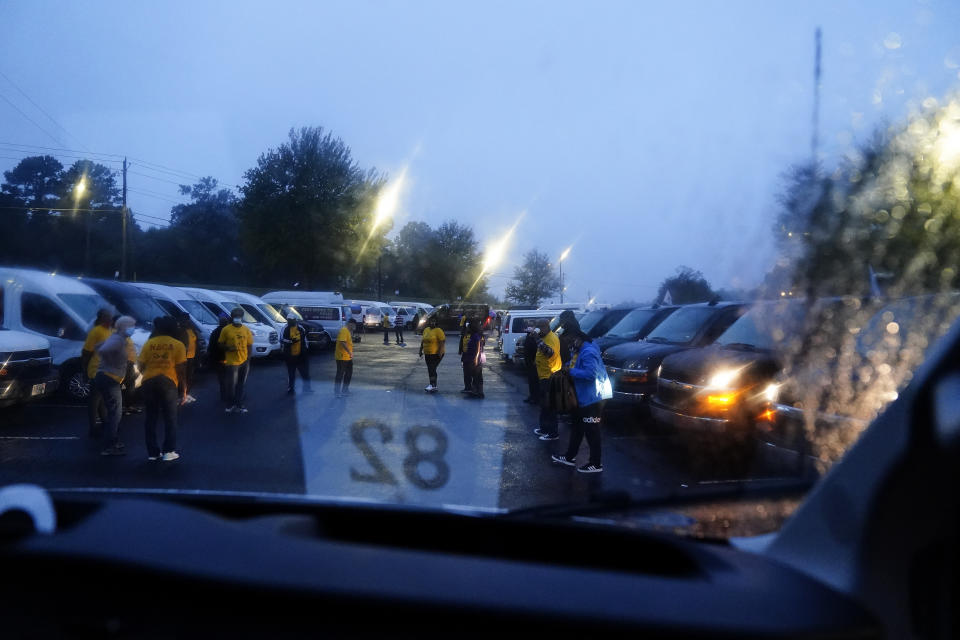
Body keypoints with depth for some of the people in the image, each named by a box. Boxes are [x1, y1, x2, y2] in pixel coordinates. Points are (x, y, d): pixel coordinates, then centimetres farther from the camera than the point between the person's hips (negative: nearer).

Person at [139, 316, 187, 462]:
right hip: (169, 382, -2)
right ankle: (168, 451, 1)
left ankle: (152, 452, 13)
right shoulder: (178, 345, 2)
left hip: (149, 382, 2)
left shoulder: (149, 343, 8)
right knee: (170, 418, 7)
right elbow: (181, 369, -2)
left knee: (151, 418, 11)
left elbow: (141, 366, 6)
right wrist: (183, 390, 3)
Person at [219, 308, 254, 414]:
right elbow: (221, 344, 1)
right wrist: (228, 348, -18)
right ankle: (232, 404, 18)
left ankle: (239, 405, 19)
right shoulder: (226, 329, -6)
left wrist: (248, 359, 2)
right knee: (232, 384, 1)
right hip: (232, 362, -3)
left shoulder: (246, 329, 4)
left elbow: (249, 345, 8)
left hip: (244, 361, 3)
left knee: (242, 384, 10)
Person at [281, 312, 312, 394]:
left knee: (305, 372, 5)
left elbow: (304, 338, 18)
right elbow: (282, 340, -10)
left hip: (300, 354, 4)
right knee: (291, 373, 1)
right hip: (290, 355, -4)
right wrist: (291, 341, -23)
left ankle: (306, 388, 14)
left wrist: (305, 348, 17)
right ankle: (290, 389, 12)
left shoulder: (300, 328, 7)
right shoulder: (286, 329, -5)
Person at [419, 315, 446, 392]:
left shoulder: (438, 331, -12)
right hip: (427, 354, 8)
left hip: (436, 354, -8)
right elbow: (423, 341, 19)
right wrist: (421, 350, 17)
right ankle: (433, 386, 17)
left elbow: (443, 341, -17)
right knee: (430, 370, 10)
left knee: (432, 369, -15)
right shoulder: (426, 330, 12)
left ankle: (433, 385, -16)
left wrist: (440, 352, -21)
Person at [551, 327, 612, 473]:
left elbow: (591, 373, -31)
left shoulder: (588, 352, -22)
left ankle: (595, 464, 6)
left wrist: (571, 371, -22)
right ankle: (570, 457, 30)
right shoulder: (579, 350, 11)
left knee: (591, 431, -3)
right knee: (577, 428, 19)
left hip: (592, 398, -11)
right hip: (583, 397, 11)